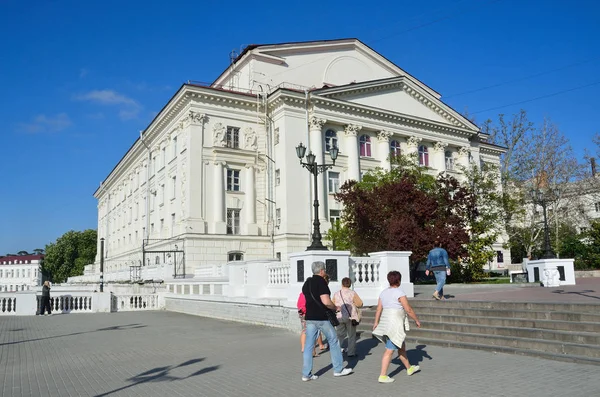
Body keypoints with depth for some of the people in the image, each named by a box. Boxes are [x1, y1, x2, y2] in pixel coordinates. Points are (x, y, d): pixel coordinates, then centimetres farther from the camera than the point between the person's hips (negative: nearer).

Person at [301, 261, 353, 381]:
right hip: (322, 317, -7)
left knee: (309, 345, 7)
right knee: (333, 341, 9)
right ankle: (338, 369, 18)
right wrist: (335, 308, -5)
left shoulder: (307, 283, 12)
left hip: (309, 317, 7)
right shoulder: (321, 281, -13)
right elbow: (326, 301, -22)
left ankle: (306, 374, 8)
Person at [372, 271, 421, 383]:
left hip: (386, 323, 8)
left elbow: (379, 309, 6)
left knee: (401, 346, 22)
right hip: (395, 324, -8)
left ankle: (409, 368, 37)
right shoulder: (399, 293, -14)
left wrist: (376, 323, 13)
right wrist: (417, 320, 1)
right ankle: (383, 376, -4)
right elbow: (408, 310, -12)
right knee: (389, 350, -5)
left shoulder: (383, 293, 7)